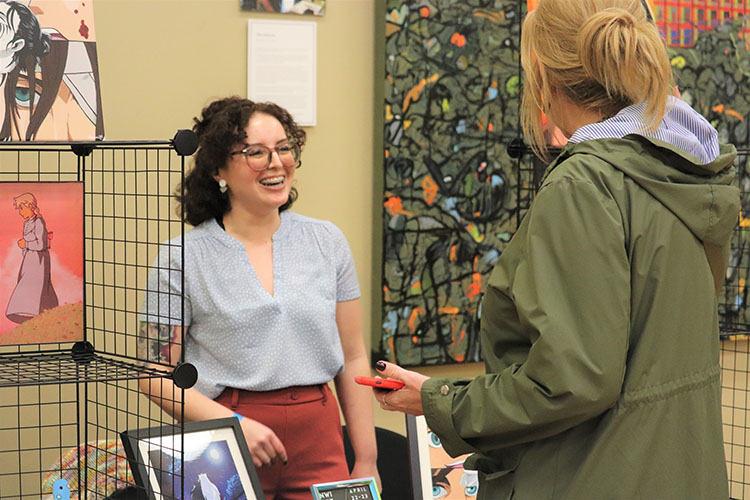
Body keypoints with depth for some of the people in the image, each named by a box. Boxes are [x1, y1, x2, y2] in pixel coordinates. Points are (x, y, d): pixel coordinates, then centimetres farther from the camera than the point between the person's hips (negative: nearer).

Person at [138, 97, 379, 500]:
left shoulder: (327, 241, 7)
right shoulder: (184, 256, -3)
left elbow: (352, 360, 9)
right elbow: (155, 373, -5)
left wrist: (366, 465, 7)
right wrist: (232, 423, -18)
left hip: (319, 442, 3)